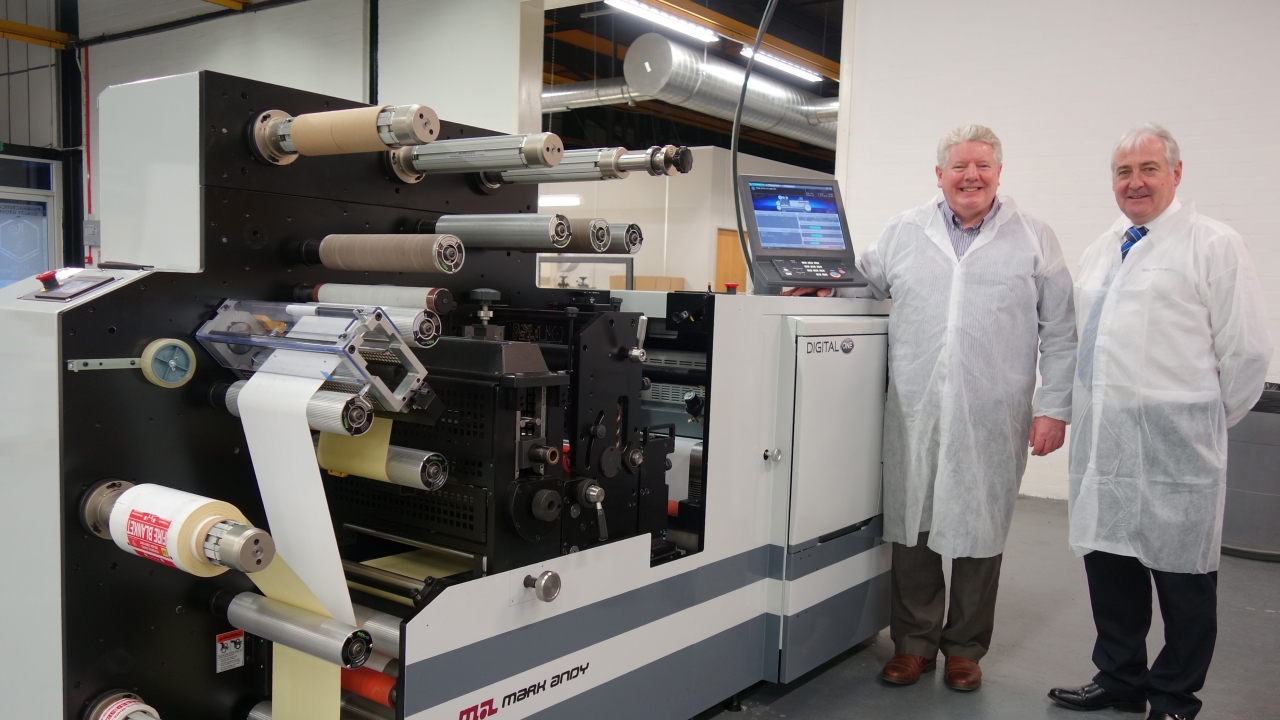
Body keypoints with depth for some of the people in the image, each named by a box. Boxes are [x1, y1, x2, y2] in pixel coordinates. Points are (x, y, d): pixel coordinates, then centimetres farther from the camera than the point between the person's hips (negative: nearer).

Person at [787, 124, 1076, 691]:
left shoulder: (1034, 239, 6)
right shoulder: (904, 232, 11)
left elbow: (1059, 332, 4)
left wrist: (1053, 406, -1)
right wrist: (822, 285, 5)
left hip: (991, 420, -1)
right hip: (914, 413, 2)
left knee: (979, 534, 7)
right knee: (911, 527, 7)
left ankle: (965, 649, 25)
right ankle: (914, 643, 23)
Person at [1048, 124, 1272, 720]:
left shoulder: (1214, 246, -5)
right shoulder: (1100, 251, 15)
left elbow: (1246, 351, -6)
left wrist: (1204, 422, 2)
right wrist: (1085, 412, 15)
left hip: (1173, 445, -6)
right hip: (1102, 441, 6)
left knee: (1181, 575, 6)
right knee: (1108, 562, 14)